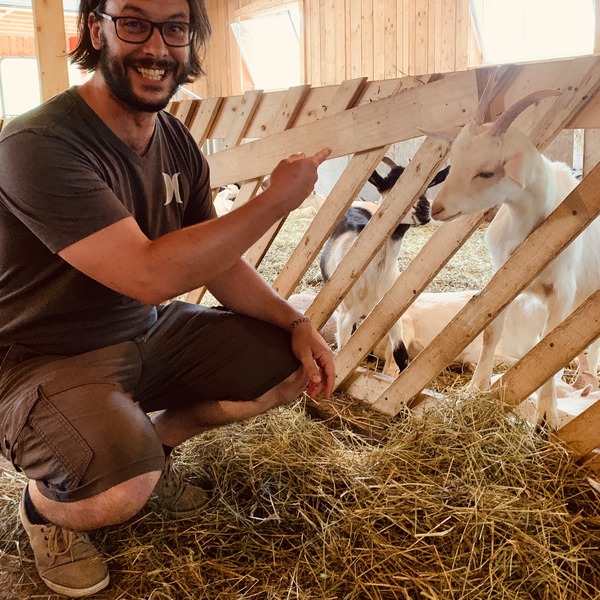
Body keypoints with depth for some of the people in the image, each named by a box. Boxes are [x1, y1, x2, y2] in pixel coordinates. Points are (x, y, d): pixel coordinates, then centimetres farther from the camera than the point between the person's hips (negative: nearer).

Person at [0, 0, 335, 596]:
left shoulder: (177, 142, 1)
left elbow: (216, 261, 6)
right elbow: (148, 275, -32)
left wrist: (295, 322, -9)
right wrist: (276, 199, -25)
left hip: (150, 334, 7)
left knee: (296, 366, -1)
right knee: (123, 489, -34)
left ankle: (153, 441, 16)